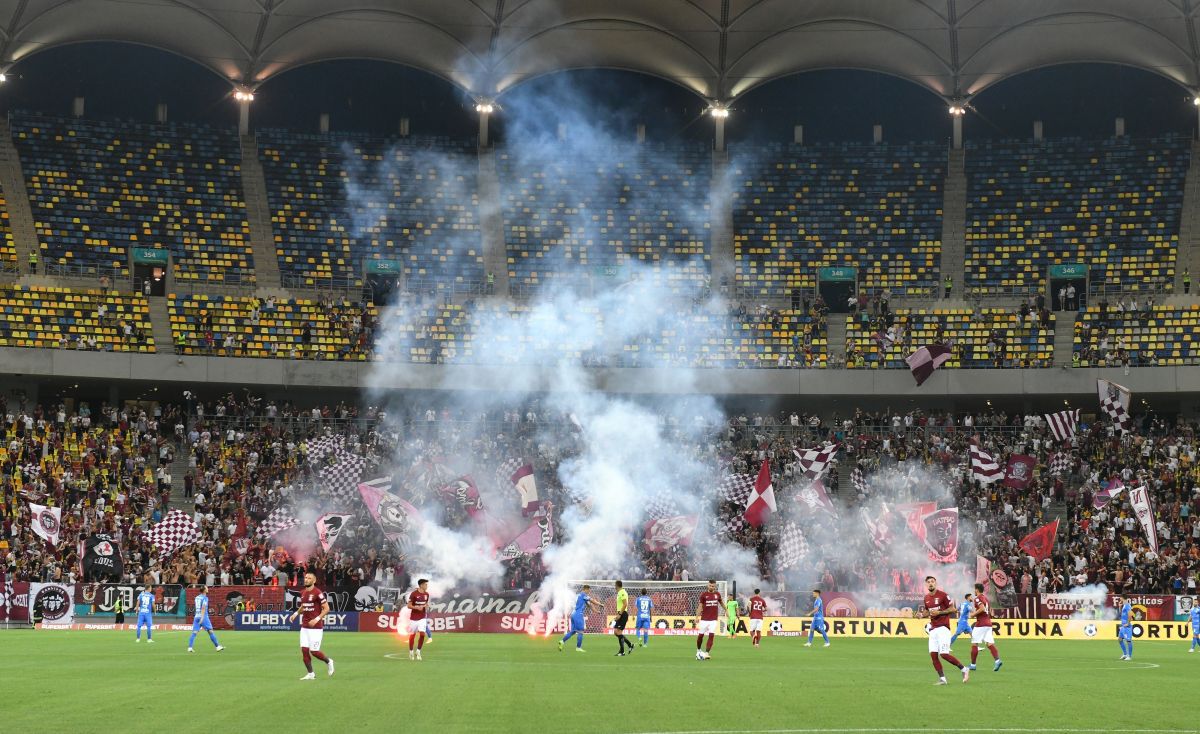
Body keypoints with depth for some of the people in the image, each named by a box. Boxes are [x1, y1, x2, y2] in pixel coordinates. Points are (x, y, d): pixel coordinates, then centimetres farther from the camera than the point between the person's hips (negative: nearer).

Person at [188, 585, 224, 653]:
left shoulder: (197, 597, 14)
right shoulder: (205, 598, -7)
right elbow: (203, 608, -17)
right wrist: (202, 618, -23)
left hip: (196, 616, 6)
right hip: (203, 616, -6)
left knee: (194, 632, -1)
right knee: (210, 631, 2)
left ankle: (190, 647, -12)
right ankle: (217, 646, 7)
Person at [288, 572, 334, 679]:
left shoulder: (318, 593, -12)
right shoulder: (303, 593, 10)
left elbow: (326, 609, -11)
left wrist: (316, 619, -20)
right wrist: (295, 614, 11)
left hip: (316, 627, -7)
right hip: (304, 626, 7)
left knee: (314, 651, -7)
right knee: (304, 650, 1)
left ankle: (328, 661, 22)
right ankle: (310, 674, 11)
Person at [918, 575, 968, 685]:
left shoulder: (942, 595, -7)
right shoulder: (926, 598, 12)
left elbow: (952, 609, -6)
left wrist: (939, 612, -17)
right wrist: (921, 615, 3)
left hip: (943, 628, -7)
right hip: (932, 629, 7)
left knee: (944, 654, -13)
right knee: (933, 654, -2)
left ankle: (964, 669, 6)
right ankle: (942, 679, 8)